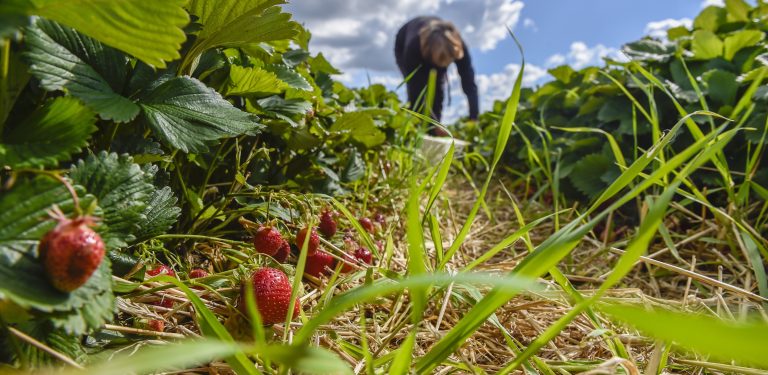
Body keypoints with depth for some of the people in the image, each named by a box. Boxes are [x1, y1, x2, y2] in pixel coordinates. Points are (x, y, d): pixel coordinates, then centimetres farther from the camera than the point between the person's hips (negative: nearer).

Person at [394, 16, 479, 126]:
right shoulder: (413, 46, -47)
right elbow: (414, 89, -45)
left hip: (437, 53, 2)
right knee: (416, 91, -22)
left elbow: (469, 83, -39)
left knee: (437, 94, -13)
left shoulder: (458, 46, -40)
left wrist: (474, 119, -49)